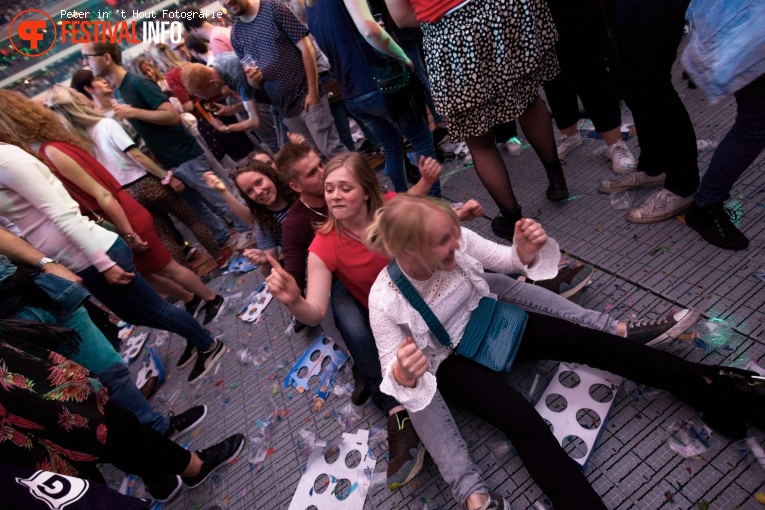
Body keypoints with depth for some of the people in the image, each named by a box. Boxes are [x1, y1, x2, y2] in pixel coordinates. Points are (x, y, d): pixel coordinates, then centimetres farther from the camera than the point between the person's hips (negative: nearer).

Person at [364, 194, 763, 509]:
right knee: (524, 421, -26)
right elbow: (393, 375, -19)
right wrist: (402, 375, -44)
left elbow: (504, 260, -5)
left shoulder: (455, 240, -21)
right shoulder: (385, 300, -28)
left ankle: (709, 387, 2)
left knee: (588, 342, -9)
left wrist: (524, 251, -29)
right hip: (450, 362, -3)